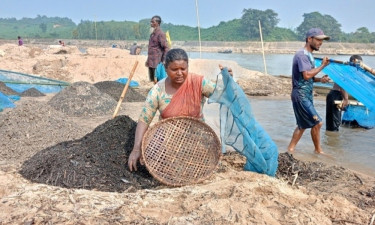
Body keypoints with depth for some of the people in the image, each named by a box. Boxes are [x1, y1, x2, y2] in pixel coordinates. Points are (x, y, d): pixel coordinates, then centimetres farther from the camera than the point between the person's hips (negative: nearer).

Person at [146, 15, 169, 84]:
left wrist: (164, 61, -19)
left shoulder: (160, 33, -12)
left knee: (157, 81, -5)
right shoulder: (153, 33, 15)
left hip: (157, 62, -9)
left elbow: (166, 48, -17)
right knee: (152, 80, 13)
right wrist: (148, 60, 20)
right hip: (151, 62, 9)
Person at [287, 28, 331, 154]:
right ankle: (318, 150, 8)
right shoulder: (302, 55, -15)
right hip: (301, 95, -10)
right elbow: (307, 75, -25)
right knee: (317, 123, -7)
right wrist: (322, 65, -16)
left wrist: (320, 79, 2)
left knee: (303, 125, 15)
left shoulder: (308, 55, 16)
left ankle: (290, 149, 20)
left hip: (306, 95, 10)